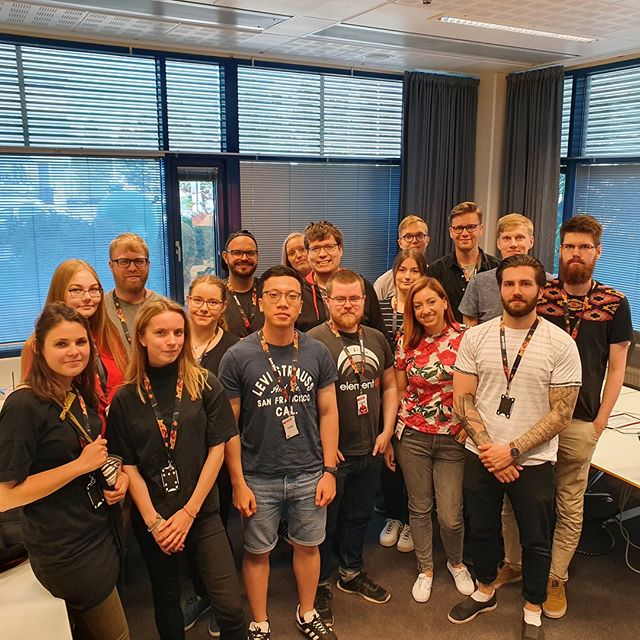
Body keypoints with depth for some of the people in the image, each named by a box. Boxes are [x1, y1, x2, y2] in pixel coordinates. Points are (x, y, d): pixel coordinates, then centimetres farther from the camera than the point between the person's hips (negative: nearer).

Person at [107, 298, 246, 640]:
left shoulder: (205, 385, -5)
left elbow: (217, 450, -5)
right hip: (150, 518, 1)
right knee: (166, 598, 18)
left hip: (202, 513, -1)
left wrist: (189, 512, -9)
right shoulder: (126, 398, -3)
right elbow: (128, 466, -2)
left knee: (230, 607, -3)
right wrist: (153, 521, -10)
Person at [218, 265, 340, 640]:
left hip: (309, 474, 2)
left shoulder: (317, 353, -3)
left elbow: (328, 413, 2)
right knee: (257, 551, 14)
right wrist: (238, 482, -7)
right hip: (258, 477, -2)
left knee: (307, 545, 17)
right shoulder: (238, 357, -10)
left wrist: (329, 470, -1)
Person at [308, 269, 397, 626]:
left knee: (360, 515, 22)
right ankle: (321, 585, 31)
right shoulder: (314, 341, -16)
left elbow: (389, 386, 13)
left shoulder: (377, 339, 5)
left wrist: (387, 430, 4)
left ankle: (352, 573, 43)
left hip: (370, 450, 6)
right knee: (325, 521, 11)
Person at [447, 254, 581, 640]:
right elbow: (463, 399, -3)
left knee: (536, 541, 14)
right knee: (482, 530, 19)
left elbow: (561, 413, -11)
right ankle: (485, 592, 44)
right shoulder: (476, 337, -4)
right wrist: (488, 449, -13)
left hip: (533, 461, -2)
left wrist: (512, 451, -16)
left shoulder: (561, 344, -11)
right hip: (481, 456, 2)